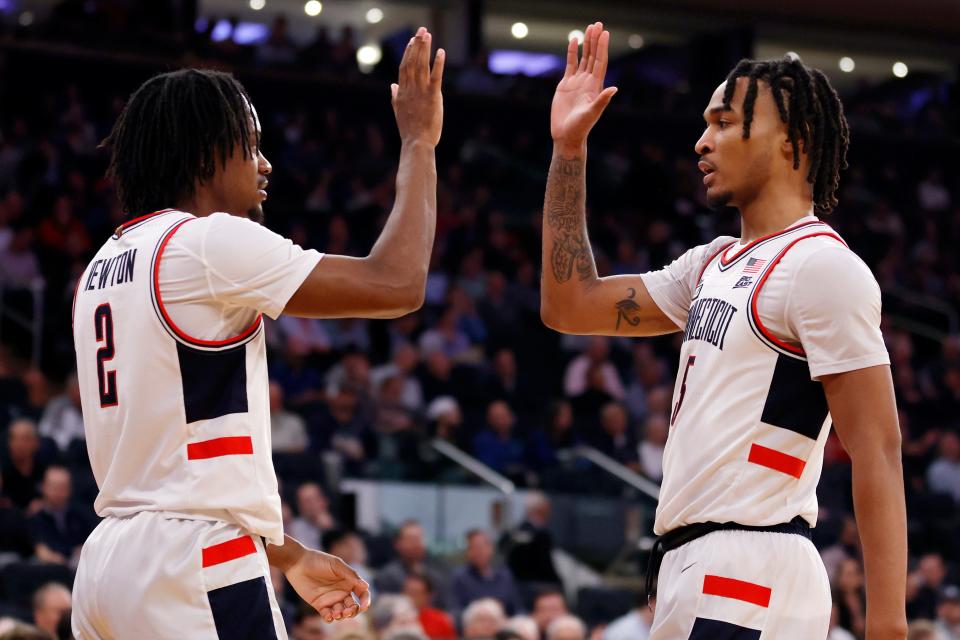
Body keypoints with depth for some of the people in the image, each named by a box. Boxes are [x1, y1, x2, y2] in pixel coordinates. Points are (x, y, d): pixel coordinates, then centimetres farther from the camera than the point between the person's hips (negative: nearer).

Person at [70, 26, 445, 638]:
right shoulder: (209, 242, -8)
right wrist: (419, 144, 0)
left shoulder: (102, 268, 18)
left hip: (108, 561, 9)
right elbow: (396, 284, -12)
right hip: (196, 569, -9)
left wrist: (288, 554, 27)